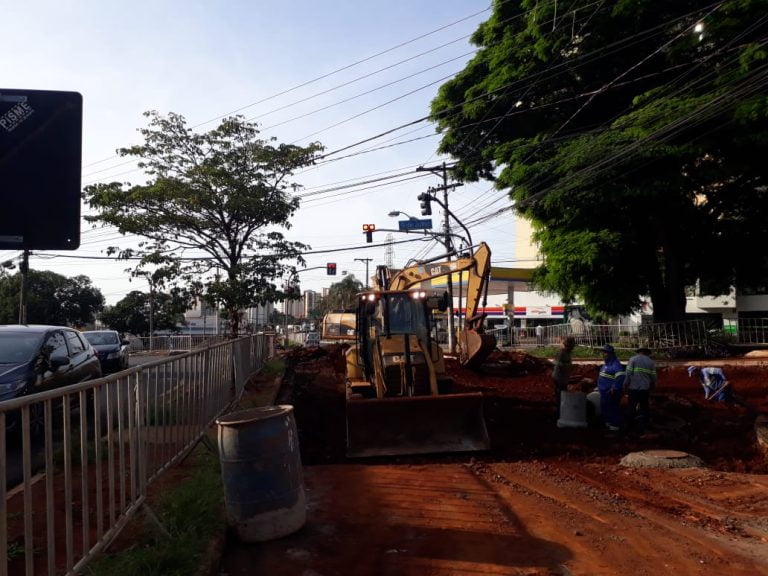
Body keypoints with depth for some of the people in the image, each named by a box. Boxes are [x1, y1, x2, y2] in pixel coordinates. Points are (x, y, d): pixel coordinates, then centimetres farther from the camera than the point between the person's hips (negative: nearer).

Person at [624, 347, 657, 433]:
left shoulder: (633, 359, -3)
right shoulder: (651, 362, 5)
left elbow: (628, 374, -10)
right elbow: (653, 377, 6)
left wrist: (625, 385, -2)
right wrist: (652, 386, 23)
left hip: (633, 388, -1)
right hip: (645, 388, 1)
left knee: (632, 406, 14)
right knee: (644, 407, 12)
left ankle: (632, 424, 26)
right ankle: (641, 426, 7)